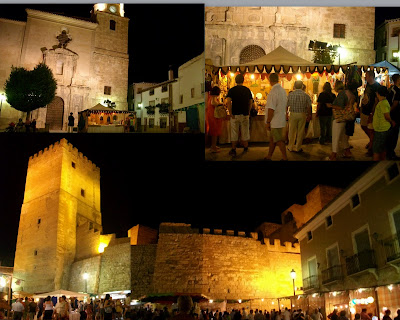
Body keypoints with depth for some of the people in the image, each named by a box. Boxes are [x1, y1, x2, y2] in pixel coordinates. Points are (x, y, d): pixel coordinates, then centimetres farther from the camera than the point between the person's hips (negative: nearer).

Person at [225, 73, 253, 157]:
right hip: (245, 114, 2)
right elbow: (250, 102, 6)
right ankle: (246, 148, 23)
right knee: (245, 132, 13)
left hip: (235, 115, -2)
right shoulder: (247, 90, 3)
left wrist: (230, 113, -12)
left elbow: (228, 101, -17)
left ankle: (233, 151, 7)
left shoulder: (232, 90, -6)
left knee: (234, 133, 5)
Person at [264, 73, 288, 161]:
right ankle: (269, 156, 25)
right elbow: (286, 106, 17)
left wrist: (268, 122, -16)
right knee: (272, 139, 16)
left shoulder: (273, 91, -20)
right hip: (281, 120, 9)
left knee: (279, 140, -1)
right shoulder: (283, 90, 9)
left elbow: (271, 109, -22)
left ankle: (285, 158, 6)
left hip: (275, 121, -9)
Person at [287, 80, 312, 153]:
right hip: (302, 115, 0)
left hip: (293, 114, 0)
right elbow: (309, 107, 0)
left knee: (292, 131, 10)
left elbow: (286, 105, 0)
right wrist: (308, 116, 12)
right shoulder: (306, 95, -4)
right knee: (300, 132, 8)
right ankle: (298, 148, 13)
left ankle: (291, 147, 18)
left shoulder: (290, 95, -5)